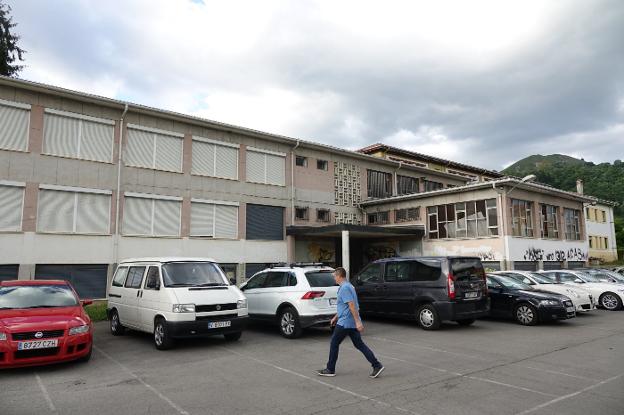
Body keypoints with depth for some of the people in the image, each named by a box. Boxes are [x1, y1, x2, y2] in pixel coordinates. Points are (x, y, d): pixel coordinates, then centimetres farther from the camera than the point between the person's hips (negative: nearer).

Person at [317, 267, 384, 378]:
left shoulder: (344, 288, -17)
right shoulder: (347, 286, 15)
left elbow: (352, 305, -24)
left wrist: (358, 322, -27)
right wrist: (336, 317, 29)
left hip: (345, 323, -9)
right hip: (352, 323, 9)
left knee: (334, 344, 4)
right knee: (359, 344, 9)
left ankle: (330, 370, 15)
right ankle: (377, 366, 3)